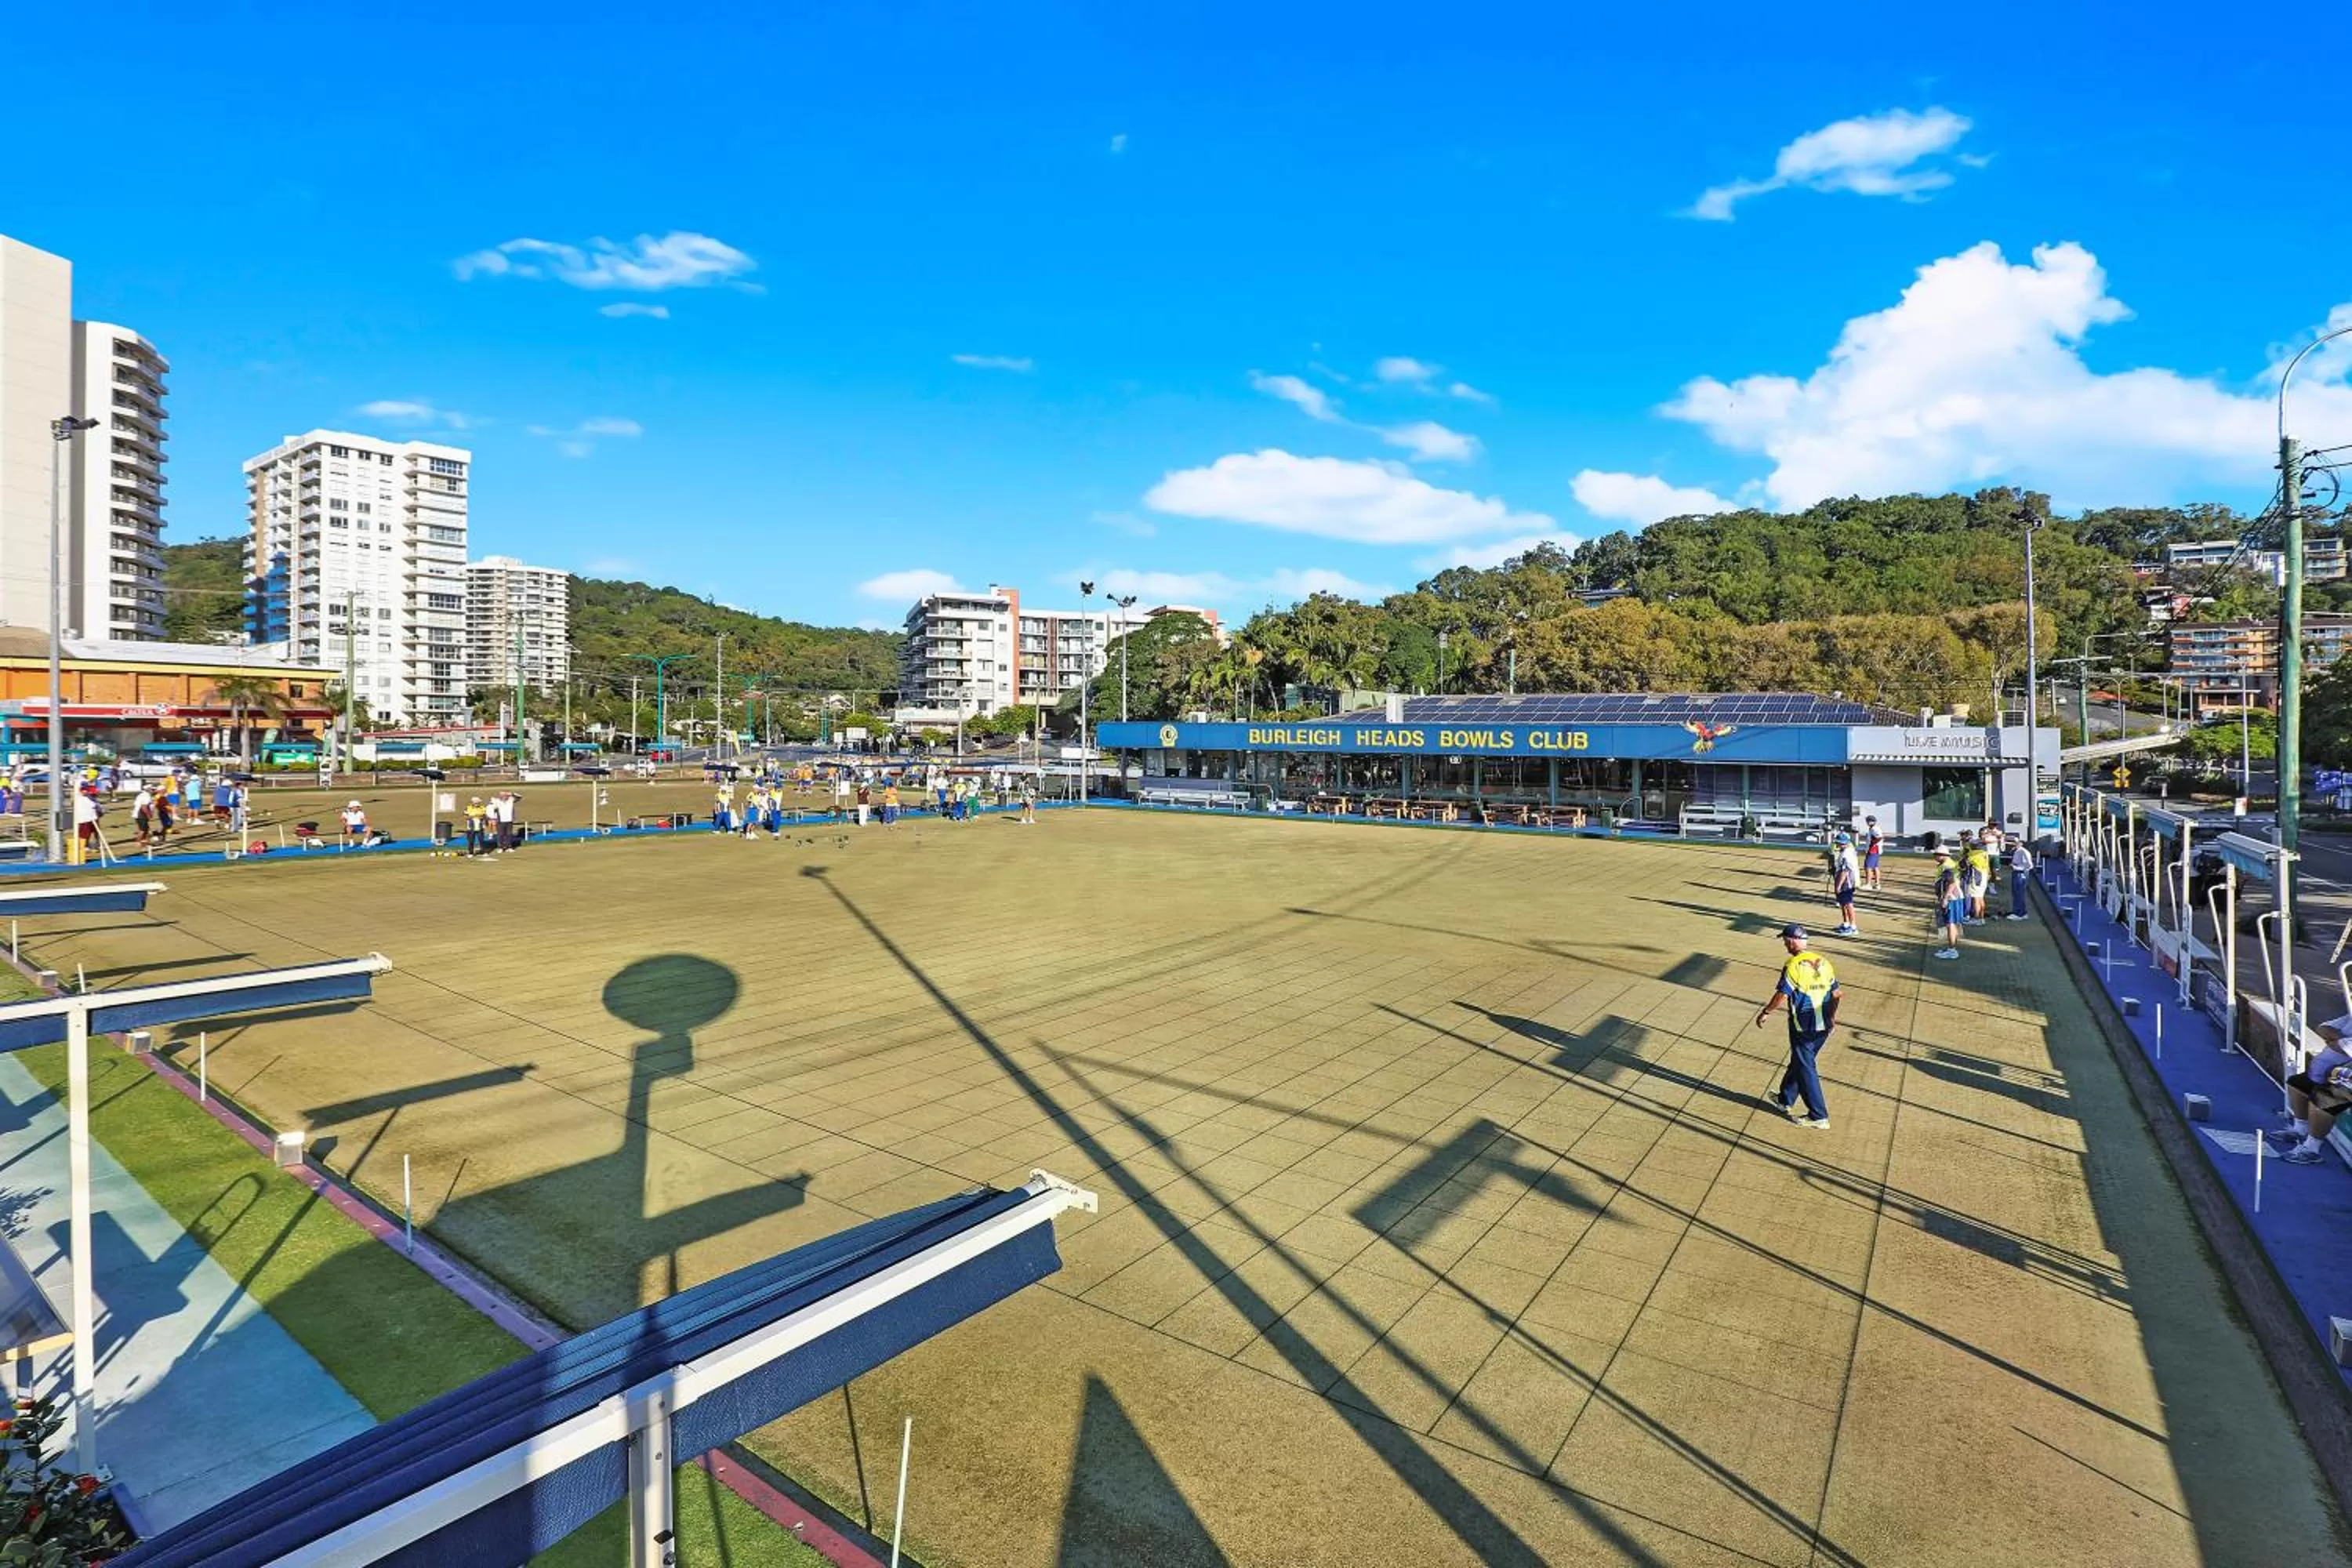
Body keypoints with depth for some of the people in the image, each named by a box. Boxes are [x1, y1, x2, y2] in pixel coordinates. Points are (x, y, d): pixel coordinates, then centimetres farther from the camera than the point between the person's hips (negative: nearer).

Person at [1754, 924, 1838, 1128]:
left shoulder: (1794, 965, -18)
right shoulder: (1823, 962, 4)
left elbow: (1781, 996, -21)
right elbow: (1835, 994, 13)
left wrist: (1764, 1013, -8)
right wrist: (1832, 1015, 28)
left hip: (1803, 1027, -7)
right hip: (1824, 1025, 7)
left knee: (1806, 1069, 6)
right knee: (1799, 1061, 21)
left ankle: (1818, 1116, 12)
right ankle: (1785, 1100, 36)